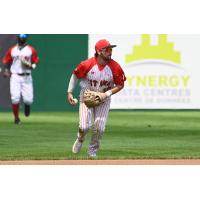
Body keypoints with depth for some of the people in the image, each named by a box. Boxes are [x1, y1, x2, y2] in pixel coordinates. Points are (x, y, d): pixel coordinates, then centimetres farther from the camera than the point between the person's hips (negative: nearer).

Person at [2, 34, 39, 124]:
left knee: (28, 99, -8)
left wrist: (31, 66, -13)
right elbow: (6, 61, 12)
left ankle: (27, 106, 29)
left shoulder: (31, 50, 6)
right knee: (15, 98, -13)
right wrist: (6, 70, -6)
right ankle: (16, 118, 3)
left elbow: (36, 61, 7)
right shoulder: (12, 50, 8)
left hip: (27, 77, 0)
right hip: (15, 76, 0)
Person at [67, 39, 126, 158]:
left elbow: (120, 85, -6)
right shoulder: (87, 65, -20)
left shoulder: (115, 67, -17)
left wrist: (107, 94, -18)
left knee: (99, 128, -5)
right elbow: (75, 76, -2)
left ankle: (93, 150, 20)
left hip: (104, 99, 1)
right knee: (85, 126, -12)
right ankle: (80, 140, 24)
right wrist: (70, 92, -6)